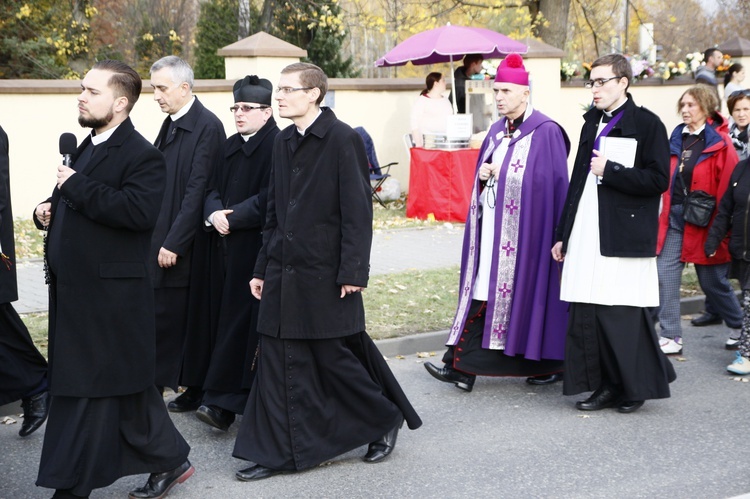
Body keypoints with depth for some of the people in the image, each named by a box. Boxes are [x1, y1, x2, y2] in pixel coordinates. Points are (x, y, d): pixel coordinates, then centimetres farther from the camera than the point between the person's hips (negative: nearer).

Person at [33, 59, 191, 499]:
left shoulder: (142, 156, -13)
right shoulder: (86, 149, 16)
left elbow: (139, 211, -29)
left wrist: (76, 187, -23)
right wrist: (48, 211, 6)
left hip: (109, 294, -9)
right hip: (75, 291, 9)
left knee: (86, 390, -2)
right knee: (128, 384, 15)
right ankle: (169, 460, 27)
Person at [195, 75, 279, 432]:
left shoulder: (277, 146, -10)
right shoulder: (230, 146, 16)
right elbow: (214, 188, 15)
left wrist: (232, 218, -13)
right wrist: (213, 213, -5)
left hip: (257, 251, -8)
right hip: (227, 247, 8)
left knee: (240, 324, -6)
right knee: (230, 319, 10)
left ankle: (223, 402, -4)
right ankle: (224, 400, 18)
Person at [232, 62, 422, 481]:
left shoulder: (343, 140, -10)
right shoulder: (284, 142, 12)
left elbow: (358, 210, -13)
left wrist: (352, 272, -16)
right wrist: (263, 267, 14)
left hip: (325, 274, -7)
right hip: (284, 272, 7)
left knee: (336, 358, 3)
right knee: (279, 361, 6)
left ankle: (386, 419, 26)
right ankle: (279, 451, 14)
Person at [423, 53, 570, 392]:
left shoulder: (546, 132, -8)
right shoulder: (496, 132, 14)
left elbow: (554, 184, -11)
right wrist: (483, 176, -1)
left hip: (526, 230, -6)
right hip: (493, 228, 7)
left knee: (527, 294, 0)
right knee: (484, 291, 2)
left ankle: (551, 364, 17)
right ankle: (462, 365, -1)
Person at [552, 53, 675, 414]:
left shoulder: (646, 124, -3)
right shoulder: (593, 123, 18)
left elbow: (658, 180, -11)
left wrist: (611, 171, -14)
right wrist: (563, 234, 19)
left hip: (623, 236, -6)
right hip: (587, 235, 7)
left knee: (622, 315, -5)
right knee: (586, 315, 4)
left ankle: (635, 388, 12)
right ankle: (606, 386, 16)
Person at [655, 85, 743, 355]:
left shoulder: (720, 142, -9)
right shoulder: (677, 138, 9)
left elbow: (728, 187, -11)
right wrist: (666, 212, 8)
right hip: (674, 219, 5)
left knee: (712, 282, 7)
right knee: (665, 276, -4)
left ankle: (739, 326, 32)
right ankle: (670, 338, 3)